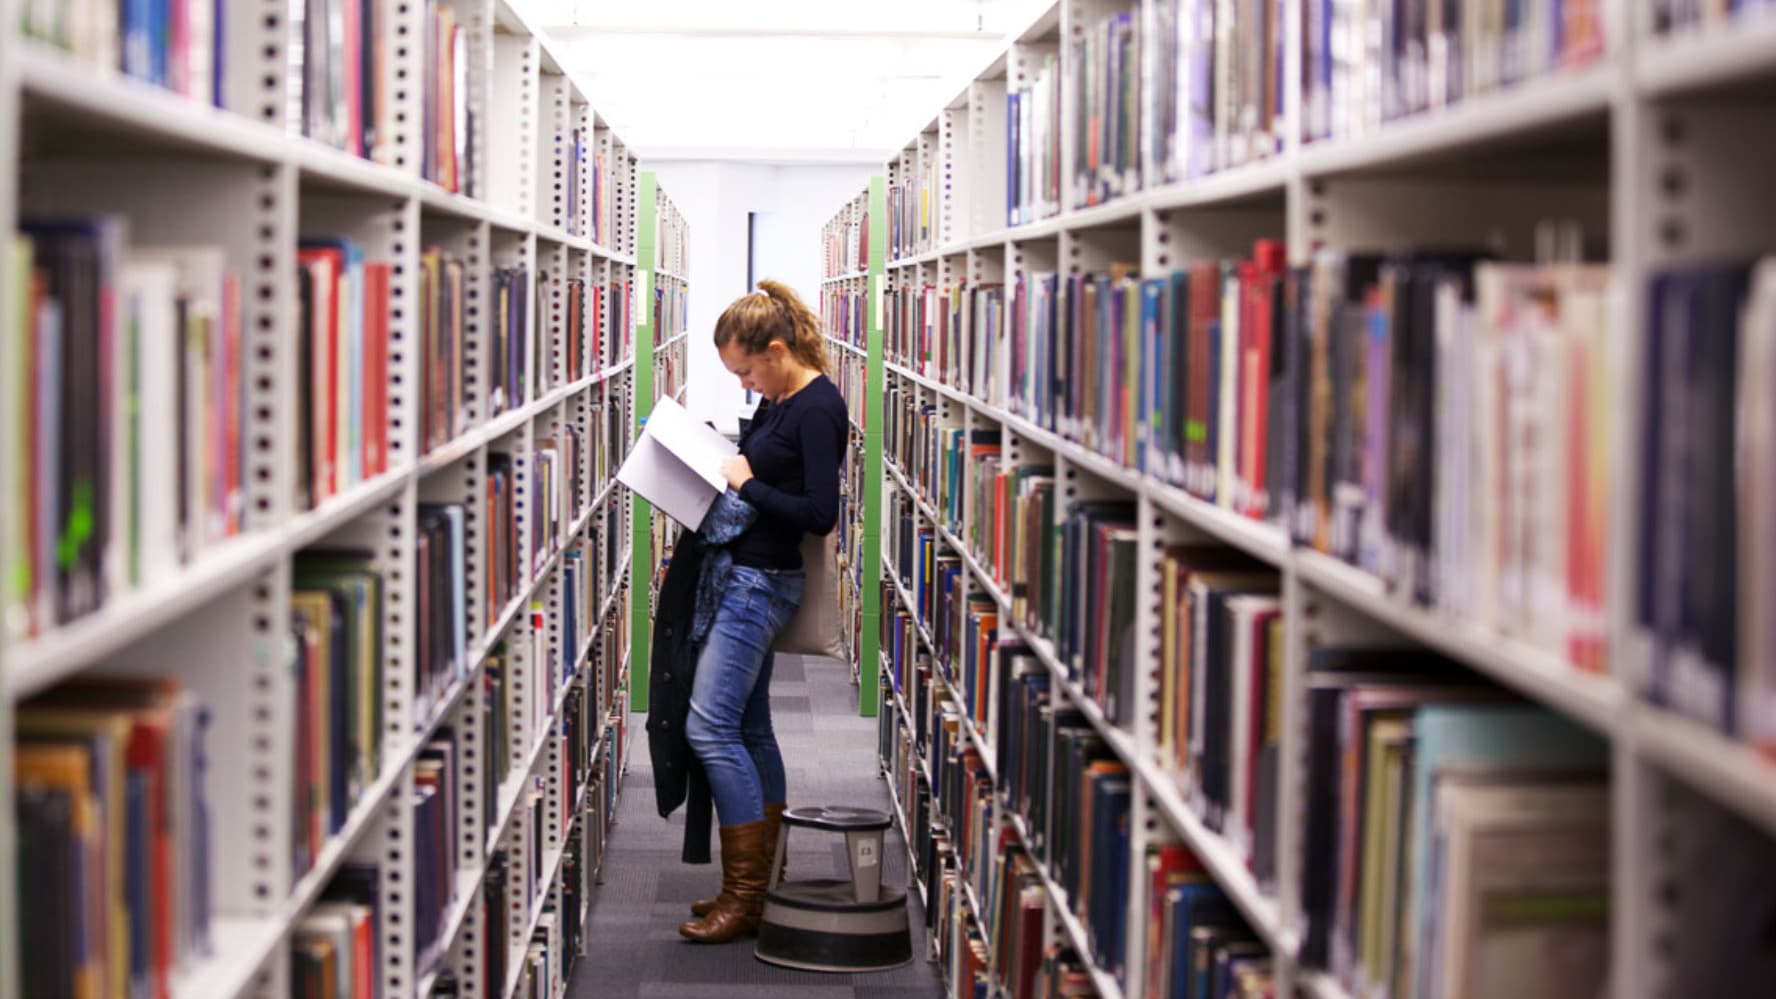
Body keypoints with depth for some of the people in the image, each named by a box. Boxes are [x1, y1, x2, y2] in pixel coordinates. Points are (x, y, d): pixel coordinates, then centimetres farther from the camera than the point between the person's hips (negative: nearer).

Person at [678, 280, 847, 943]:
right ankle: (757, 882, 20)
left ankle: (745, 897, -5)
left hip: (761, 583, -10)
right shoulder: (783, 402, 11)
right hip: (746, 576, 10)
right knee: (748, 727, 13)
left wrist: (748, 485, -14)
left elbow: (819, 513, -22)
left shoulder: (818, 408, -17)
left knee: (710, 726, -10)